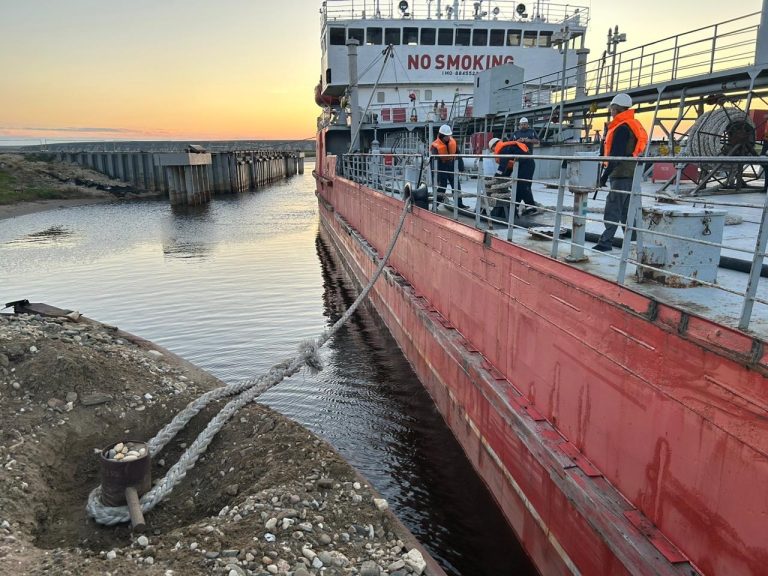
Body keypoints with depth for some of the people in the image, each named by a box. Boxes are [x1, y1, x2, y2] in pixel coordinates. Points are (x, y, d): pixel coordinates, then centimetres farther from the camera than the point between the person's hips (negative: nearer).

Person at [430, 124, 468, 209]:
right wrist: (434, 173, -22)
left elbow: (458, 155, 8)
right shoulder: (435, 146, -18)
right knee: (441, 187, -1)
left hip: (451, 167, 5)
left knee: (456, 185, 7)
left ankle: (459, 204, 14)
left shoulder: (453, 142, -2)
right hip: (442, 169, -5)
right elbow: (434, 160, -19)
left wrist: (461, 166, 8)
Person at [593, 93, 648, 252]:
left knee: (612, 209, -9)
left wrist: (605, 174, -19)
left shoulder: (622, 128, -14)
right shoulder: (633, 125, 17)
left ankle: (605, 242, -9)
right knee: (625, 210, 14)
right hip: (630, 174, 10)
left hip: (621, 174, -10)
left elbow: (616, 155, -20)